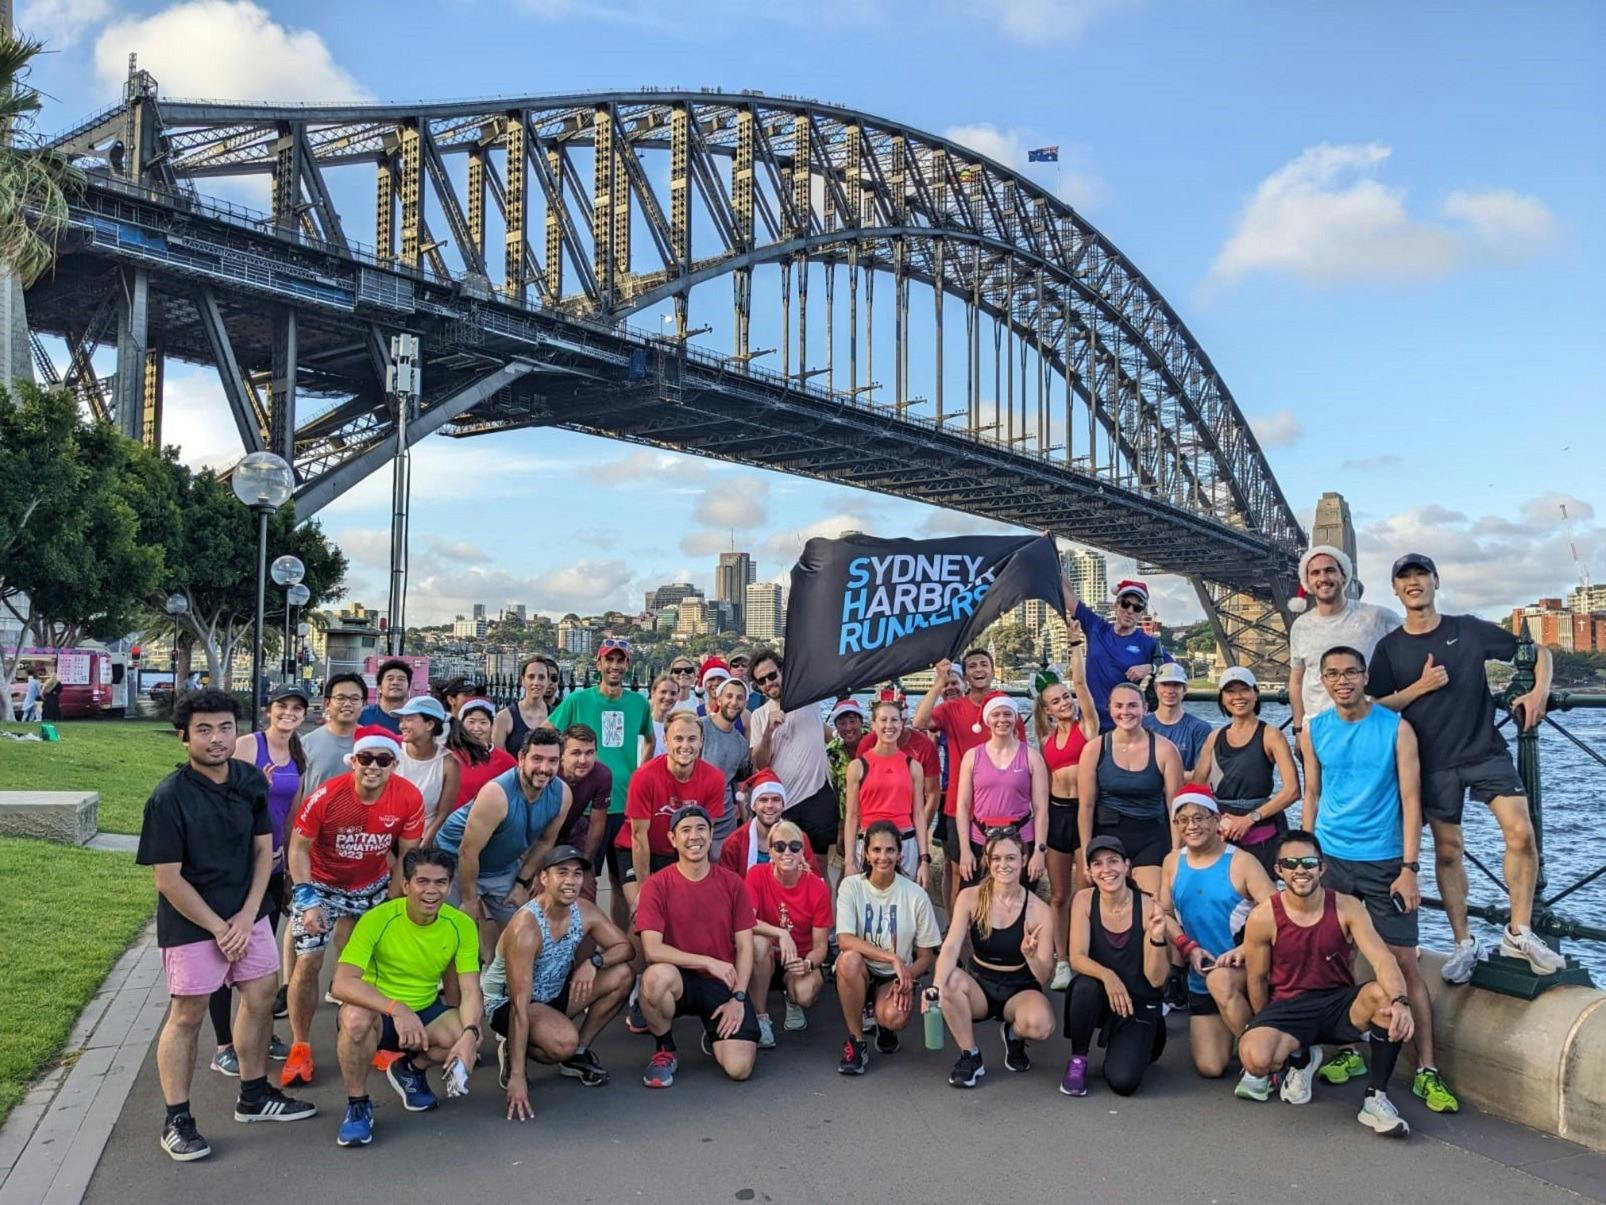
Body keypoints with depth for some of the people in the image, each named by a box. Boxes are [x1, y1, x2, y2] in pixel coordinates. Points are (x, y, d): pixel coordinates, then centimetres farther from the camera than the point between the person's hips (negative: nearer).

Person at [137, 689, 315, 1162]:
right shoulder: (169, 798, -19)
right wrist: (219, 928, -14)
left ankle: (254, 1096, 29)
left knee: (260, 998, 12)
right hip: (191, 921, -6)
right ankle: (176, 1121, 17)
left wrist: (247, 915, -6)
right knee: (187, 1014, 4)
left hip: (248, 913, 6)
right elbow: (168, 879, -16)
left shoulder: (250, 779, -3)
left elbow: (264, 848, 3)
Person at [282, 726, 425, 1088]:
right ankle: (300, 1047, 11)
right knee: (308, 962, -5)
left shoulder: (409, 798, -22)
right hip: (321, 883, -2)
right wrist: (308, 899, -21)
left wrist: (392, 905, -7)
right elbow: (299, 847, -15)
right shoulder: (327, 796, -27)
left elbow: (408, 856, -9)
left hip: (373, 885, 2)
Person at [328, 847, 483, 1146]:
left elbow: (470, 992, -12)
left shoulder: (461, 926, -11)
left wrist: (470, 1034, -33)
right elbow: (341, 983, -30)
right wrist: (396, 1009, -43)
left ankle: (410, 1070, 10)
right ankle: (357, 1105, -11)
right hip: (377, 1012, -3)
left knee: (468, 1039, -25)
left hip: (425, 1012, 3)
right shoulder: (378, 919, -21)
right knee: (356, 1017, -37)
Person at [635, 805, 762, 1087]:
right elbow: (652, 949, -17)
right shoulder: (657, 885, -8)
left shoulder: (732, 884, 0)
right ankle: (665, 1051, -7)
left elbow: (744, 947, 2)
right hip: (679, 980, -1)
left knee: (739, 1068, -17)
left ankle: (716, 1034, 21)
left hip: (723, 983, 2)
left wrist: (738, 997, -9)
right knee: (657, 975, -38)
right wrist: (709, 962, -21)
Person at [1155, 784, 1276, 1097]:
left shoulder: (1241, 862, -12)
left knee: (1220, 981, -40)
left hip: (1245, 969, -4)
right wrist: (1189, 947, -9)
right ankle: (1234, 1029, 32)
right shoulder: (1172, 862, 2)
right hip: (1200, 978, 4)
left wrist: (1243, 949, -31)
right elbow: (1165, 913, 7)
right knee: (1209, 1067, -3)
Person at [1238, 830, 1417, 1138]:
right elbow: (1257, 980, 1)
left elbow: (1382, 959, -21)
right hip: (1288, 1008, -1)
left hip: (1340, 1003, 1)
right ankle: (1300, 1057, 11)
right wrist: (1267, 1030, 7)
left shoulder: (1347, 908, -8)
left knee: (1385, 994, -32)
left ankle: (1376, 1098, -14)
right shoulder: (1263, 918, -12)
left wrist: (1400, 1001, -40)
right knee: (1256, 1057, -32)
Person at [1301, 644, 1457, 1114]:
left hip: (1384, 862, -3)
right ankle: (1350, 1050, 22)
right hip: (1329, 859, 3)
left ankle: (1426, 1070, 4)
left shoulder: (1396, 728, -5)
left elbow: (1410, 801, -6)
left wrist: (1409, 868, -11)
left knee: (1404, 963, -3)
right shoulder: (1313, 732, 3)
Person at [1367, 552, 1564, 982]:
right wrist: (1420, 686, -14)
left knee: (1521, 832, -13)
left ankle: (1519, 934, 2)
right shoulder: (1389, 648, 1)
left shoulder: (1469, 629, 0)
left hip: (1487, 750, 0)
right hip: (1434, 762, 0)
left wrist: (1539, 692, -9)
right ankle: (1464, 944, 16)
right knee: (1447, 850, 4)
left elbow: (1537, 651, 9)